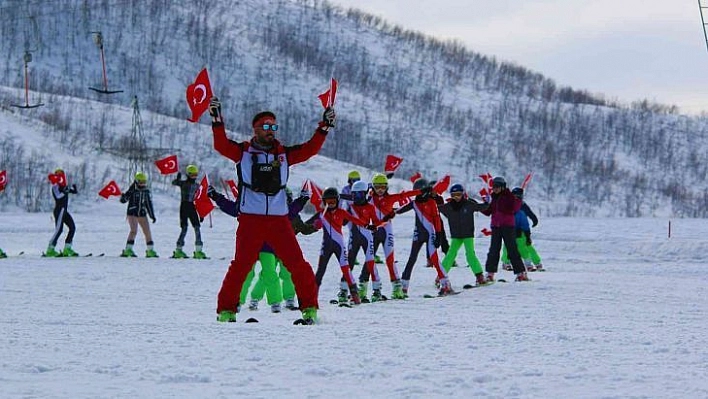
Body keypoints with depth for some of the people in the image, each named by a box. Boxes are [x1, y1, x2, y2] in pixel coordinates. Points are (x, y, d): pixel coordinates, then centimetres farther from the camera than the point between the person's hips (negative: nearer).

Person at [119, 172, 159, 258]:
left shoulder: (146, 191, 7)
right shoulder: (132, 190, -8)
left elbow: (149, 203, 16)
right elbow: (123, 200, -6)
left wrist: (152, 215, 16)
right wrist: (123, 196, -30)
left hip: (142, 214, 6)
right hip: (132, 213, -6)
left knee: (147, 232, 7)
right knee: (134, 231, -20)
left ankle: (150, 251, 18)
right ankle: (128, 250, -20)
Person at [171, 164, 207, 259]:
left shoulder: (197, 186, 13)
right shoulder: (183, 183, 3)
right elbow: (174, 183, -14)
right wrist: (177, 179, -33)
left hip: (193, 208, 5)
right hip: (184, 207, -4)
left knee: (197, 228, -2)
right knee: (184, 228, -9)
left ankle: (198, 251, 0)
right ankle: (178, 250, -2)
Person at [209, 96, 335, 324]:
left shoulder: (283, 154, 14)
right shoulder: (243, 151, 7)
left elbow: (309, 150, 8)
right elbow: (221, 145, -7)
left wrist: (324, 128, 0)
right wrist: (217, 120, -17)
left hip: (279, 219, 2)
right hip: (250, 220, -2)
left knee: (297, 264, -3)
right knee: (241, 265, -6)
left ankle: (309, 307, 6)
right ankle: (226, 309, 3)